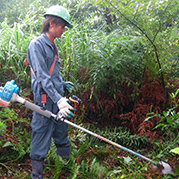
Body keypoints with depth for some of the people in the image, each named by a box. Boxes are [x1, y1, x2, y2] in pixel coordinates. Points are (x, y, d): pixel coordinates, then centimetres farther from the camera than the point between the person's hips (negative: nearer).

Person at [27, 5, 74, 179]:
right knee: (41, 137, 0)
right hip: (45, 101, -8)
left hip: (58, 100, 9)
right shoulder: (36, 44, -13)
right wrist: (58, 100, -28)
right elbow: (42, 77, -22)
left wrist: (63, 84, 18)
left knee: (61, 134, 21)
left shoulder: (53, 47, 13)